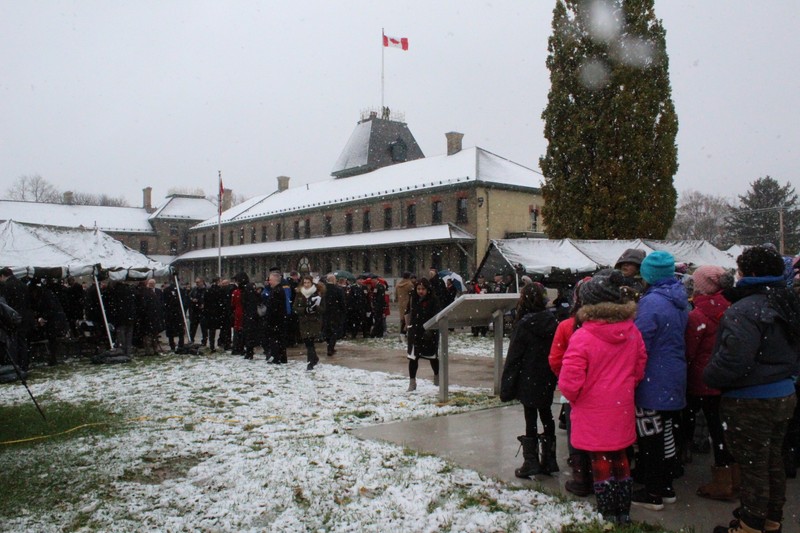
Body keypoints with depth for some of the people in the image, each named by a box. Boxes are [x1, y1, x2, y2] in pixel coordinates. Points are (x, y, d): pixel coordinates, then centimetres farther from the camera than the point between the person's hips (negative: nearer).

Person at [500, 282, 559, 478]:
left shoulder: (523, 325, -15)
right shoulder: (552, 322, 0)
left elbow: (513, 358, -13)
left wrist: (506, 387, -8)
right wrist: (554, 378, 15)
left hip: (528, 383, -5)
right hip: (547, 382, 5)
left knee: (531, 422, 2)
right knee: (547, 418, 15)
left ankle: (531, 463, 4)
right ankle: (549, 461, 22)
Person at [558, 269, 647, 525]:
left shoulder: (582, 337, -23)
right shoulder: (632, 331, -4)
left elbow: (569, 382, -23)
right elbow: (640, 369, 8)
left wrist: (574, 397, -2)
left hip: (593, 412, -5)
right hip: (622, 410, 6)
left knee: (601, 462, 9)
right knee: (620, 459, 19)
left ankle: (608, 514, 19)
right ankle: (623, 513, 30)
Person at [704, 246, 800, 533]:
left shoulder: (745, 310, -24)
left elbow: (734, 357, -30)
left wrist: (710, 377, -16)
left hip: (751, 401, -9)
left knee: (753, 466, 3)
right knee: (772, 460, 21)